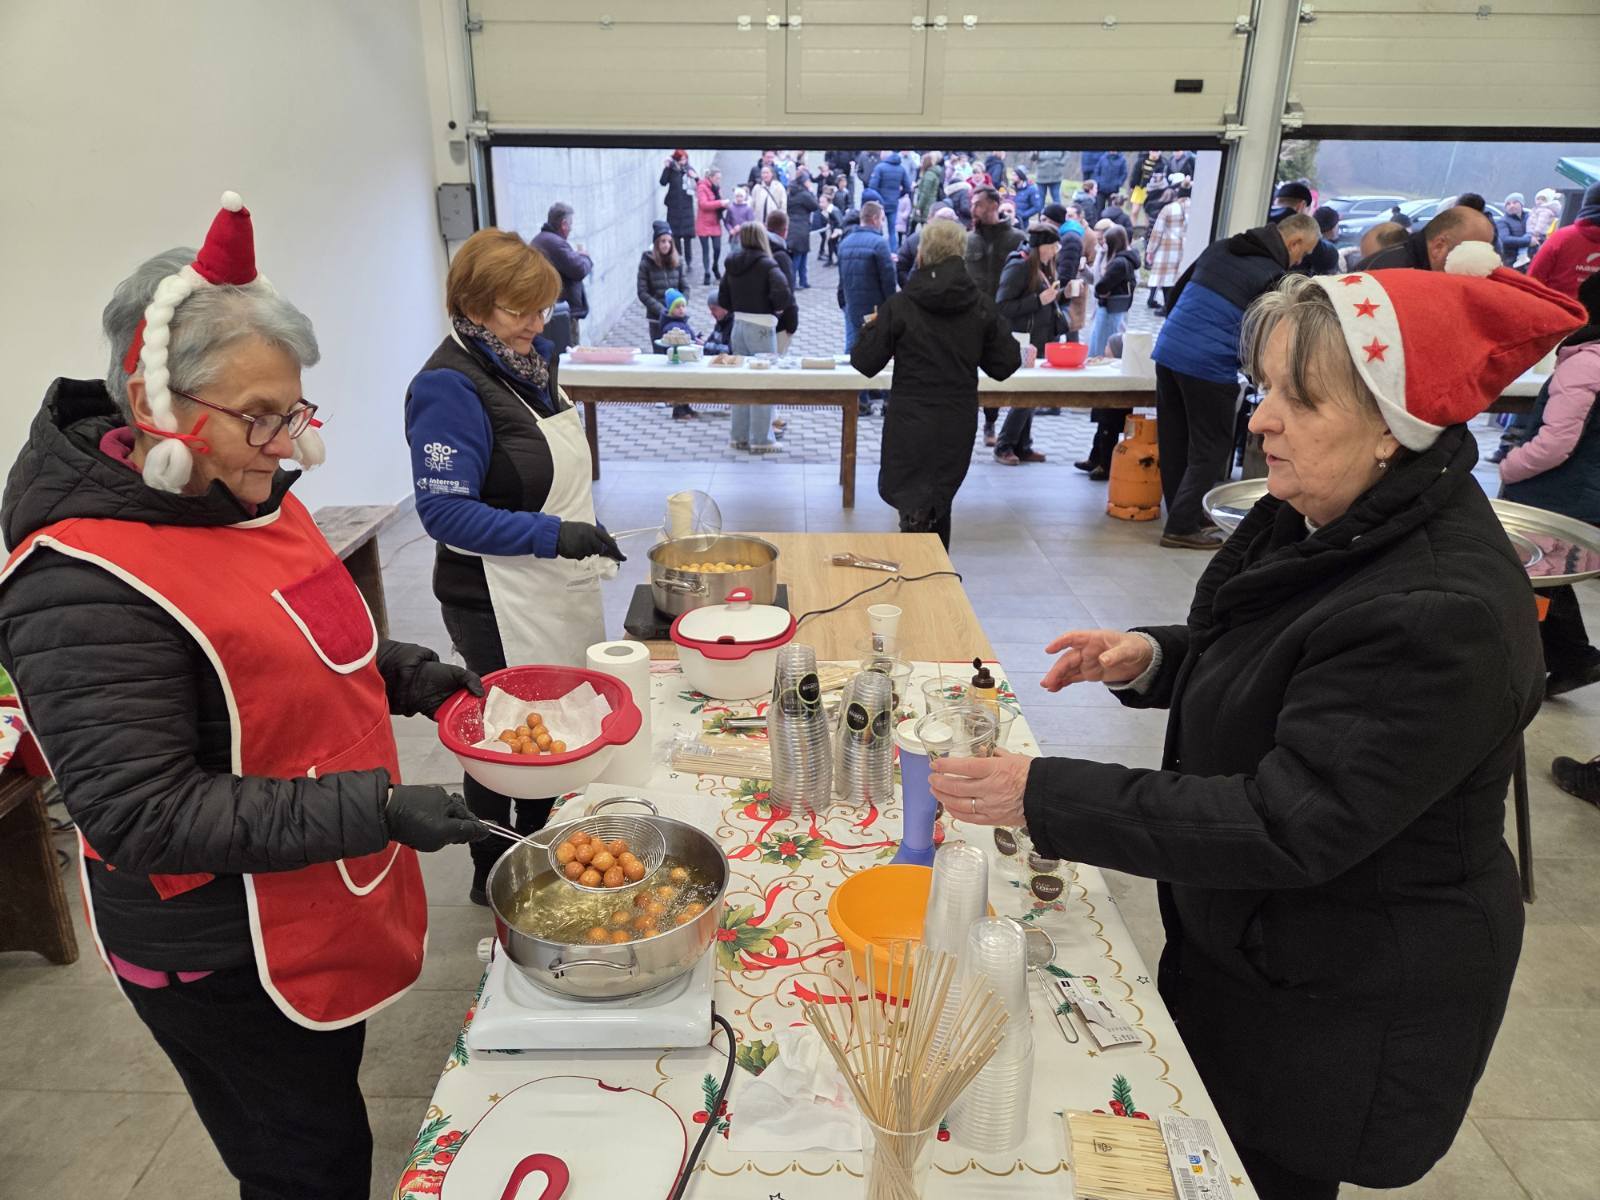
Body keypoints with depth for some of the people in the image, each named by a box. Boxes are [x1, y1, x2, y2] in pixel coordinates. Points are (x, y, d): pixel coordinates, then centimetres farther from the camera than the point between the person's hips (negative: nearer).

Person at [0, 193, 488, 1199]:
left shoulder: (247, 495, 0)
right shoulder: (83, 587, -26)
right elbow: (143, 815, -27)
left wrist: (413, 677, 1)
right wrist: (374, 808, -30)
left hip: (320, 916, 8)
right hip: (222, 961, -8)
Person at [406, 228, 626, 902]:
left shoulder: (525, 359, 9)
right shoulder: (449, 386, -18)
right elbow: (444, 511, -23)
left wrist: (583, 535, 21)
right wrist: (551, 535, -27)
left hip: (556, 591, 9)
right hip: (500, 608, -9)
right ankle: (493, 879, 27)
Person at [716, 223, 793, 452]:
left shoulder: (732, 265, 7)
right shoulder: (767, 265, -11)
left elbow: (722, 300, 11)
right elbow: (783, 294, -24)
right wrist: (778, 306, -5)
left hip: (738, 325, 6)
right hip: (761, 328, -6)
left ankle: (740, 437, 20)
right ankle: (760, 440, 4)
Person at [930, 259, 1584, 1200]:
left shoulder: (1445, 613, -31)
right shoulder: (1320, 520, -4)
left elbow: (1288, 825, -32)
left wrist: (1046, 796, -32)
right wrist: (1153, 657, -7)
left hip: (1345, 1003, -8)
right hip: (1243, 941, 8)